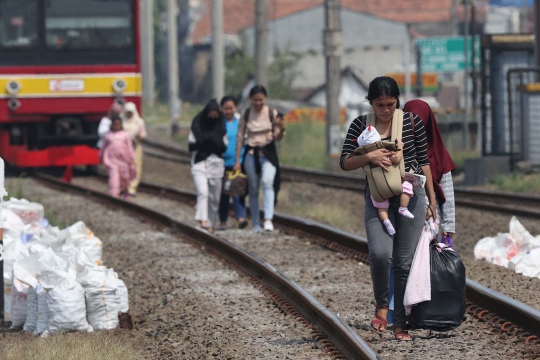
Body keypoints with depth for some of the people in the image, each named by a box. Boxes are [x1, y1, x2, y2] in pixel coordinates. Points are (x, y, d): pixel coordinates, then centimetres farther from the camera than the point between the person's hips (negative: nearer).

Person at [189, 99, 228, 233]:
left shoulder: (221, 127, 7)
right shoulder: (197, 125, 0)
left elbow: (224, 147, 4)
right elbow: (191, 145, -1)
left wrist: (215, 143, -15)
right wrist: (202, 142, -18)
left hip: (216, 163, 3)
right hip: (200, 163, -3)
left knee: (214, 196, 6)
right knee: (203, 192, -22)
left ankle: (210, 223, 17)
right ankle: (203, 220, -32)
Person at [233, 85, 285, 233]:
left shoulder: (272, 113, -1)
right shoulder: (246, 115, 1)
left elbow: (277, 137, 3)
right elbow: (240, 138, 5)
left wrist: (281, 129, -20)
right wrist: (237, 161, 3)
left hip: (268, 153, -1)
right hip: (251, 154, 1)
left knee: (267, 182, -24)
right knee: (253, 189, 3)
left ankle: (268, 219, -32)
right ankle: (256, 224, 10)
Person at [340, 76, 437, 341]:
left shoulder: (412, 121, 1)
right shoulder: (360, 125, 2)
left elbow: (424, 160, 7)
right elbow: (345, 163, 1)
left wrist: (432, 199, 9)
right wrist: (369, 156, -17)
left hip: (410, 196, 0)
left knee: (404, 262, 0)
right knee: (380, 254, -21)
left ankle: (400, 323, 9)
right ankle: (381, 305, 4)